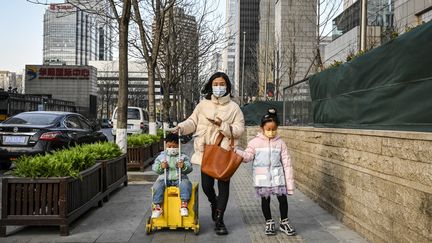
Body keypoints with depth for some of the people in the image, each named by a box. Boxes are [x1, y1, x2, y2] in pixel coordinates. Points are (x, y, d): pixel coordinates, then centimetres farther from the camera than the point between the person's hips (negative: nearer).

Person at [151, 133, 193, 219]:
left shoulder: (183, 156, 9)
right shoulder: (161, 156, 12)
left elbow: (189, 168, 1)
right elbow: (154, 168, 6)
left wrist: (184, 166, -21)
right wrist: (161, 166, -16)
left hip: (179, 178, -1)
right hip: (164, 178, 1)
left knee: (186, 184, -31)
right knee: (157, 186, -27)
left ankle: (184, 205, -27)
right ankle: (157, 206, -20)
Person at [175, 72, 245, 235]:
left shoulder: (233, 107, -1)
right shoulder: (203, 105, 4)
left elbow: (239, 130, -5)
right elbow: (193, 122, 4)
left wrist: (222, 125, -18)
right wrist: (182, 127, -15)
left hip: (225, 152, -1)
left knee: (223, 185, 4)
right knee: (206, 185, 6)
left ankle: (219, 220, 18)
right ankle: (214, 204, 41)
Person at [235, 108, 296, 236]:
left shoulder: (280, 143, 0)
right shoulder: (255, 142, -2)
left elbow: (287, 163, 0)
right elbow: (247, 156, -6)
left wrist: (289, 182, -1)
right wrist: (236, 152, -24)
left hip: (278, 177, 1)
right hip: (262, 178, 0)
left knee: (282, 198, 2)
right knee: (265, 200, 9)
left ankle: (284, 222, 24)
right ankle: (269, 222, 29)